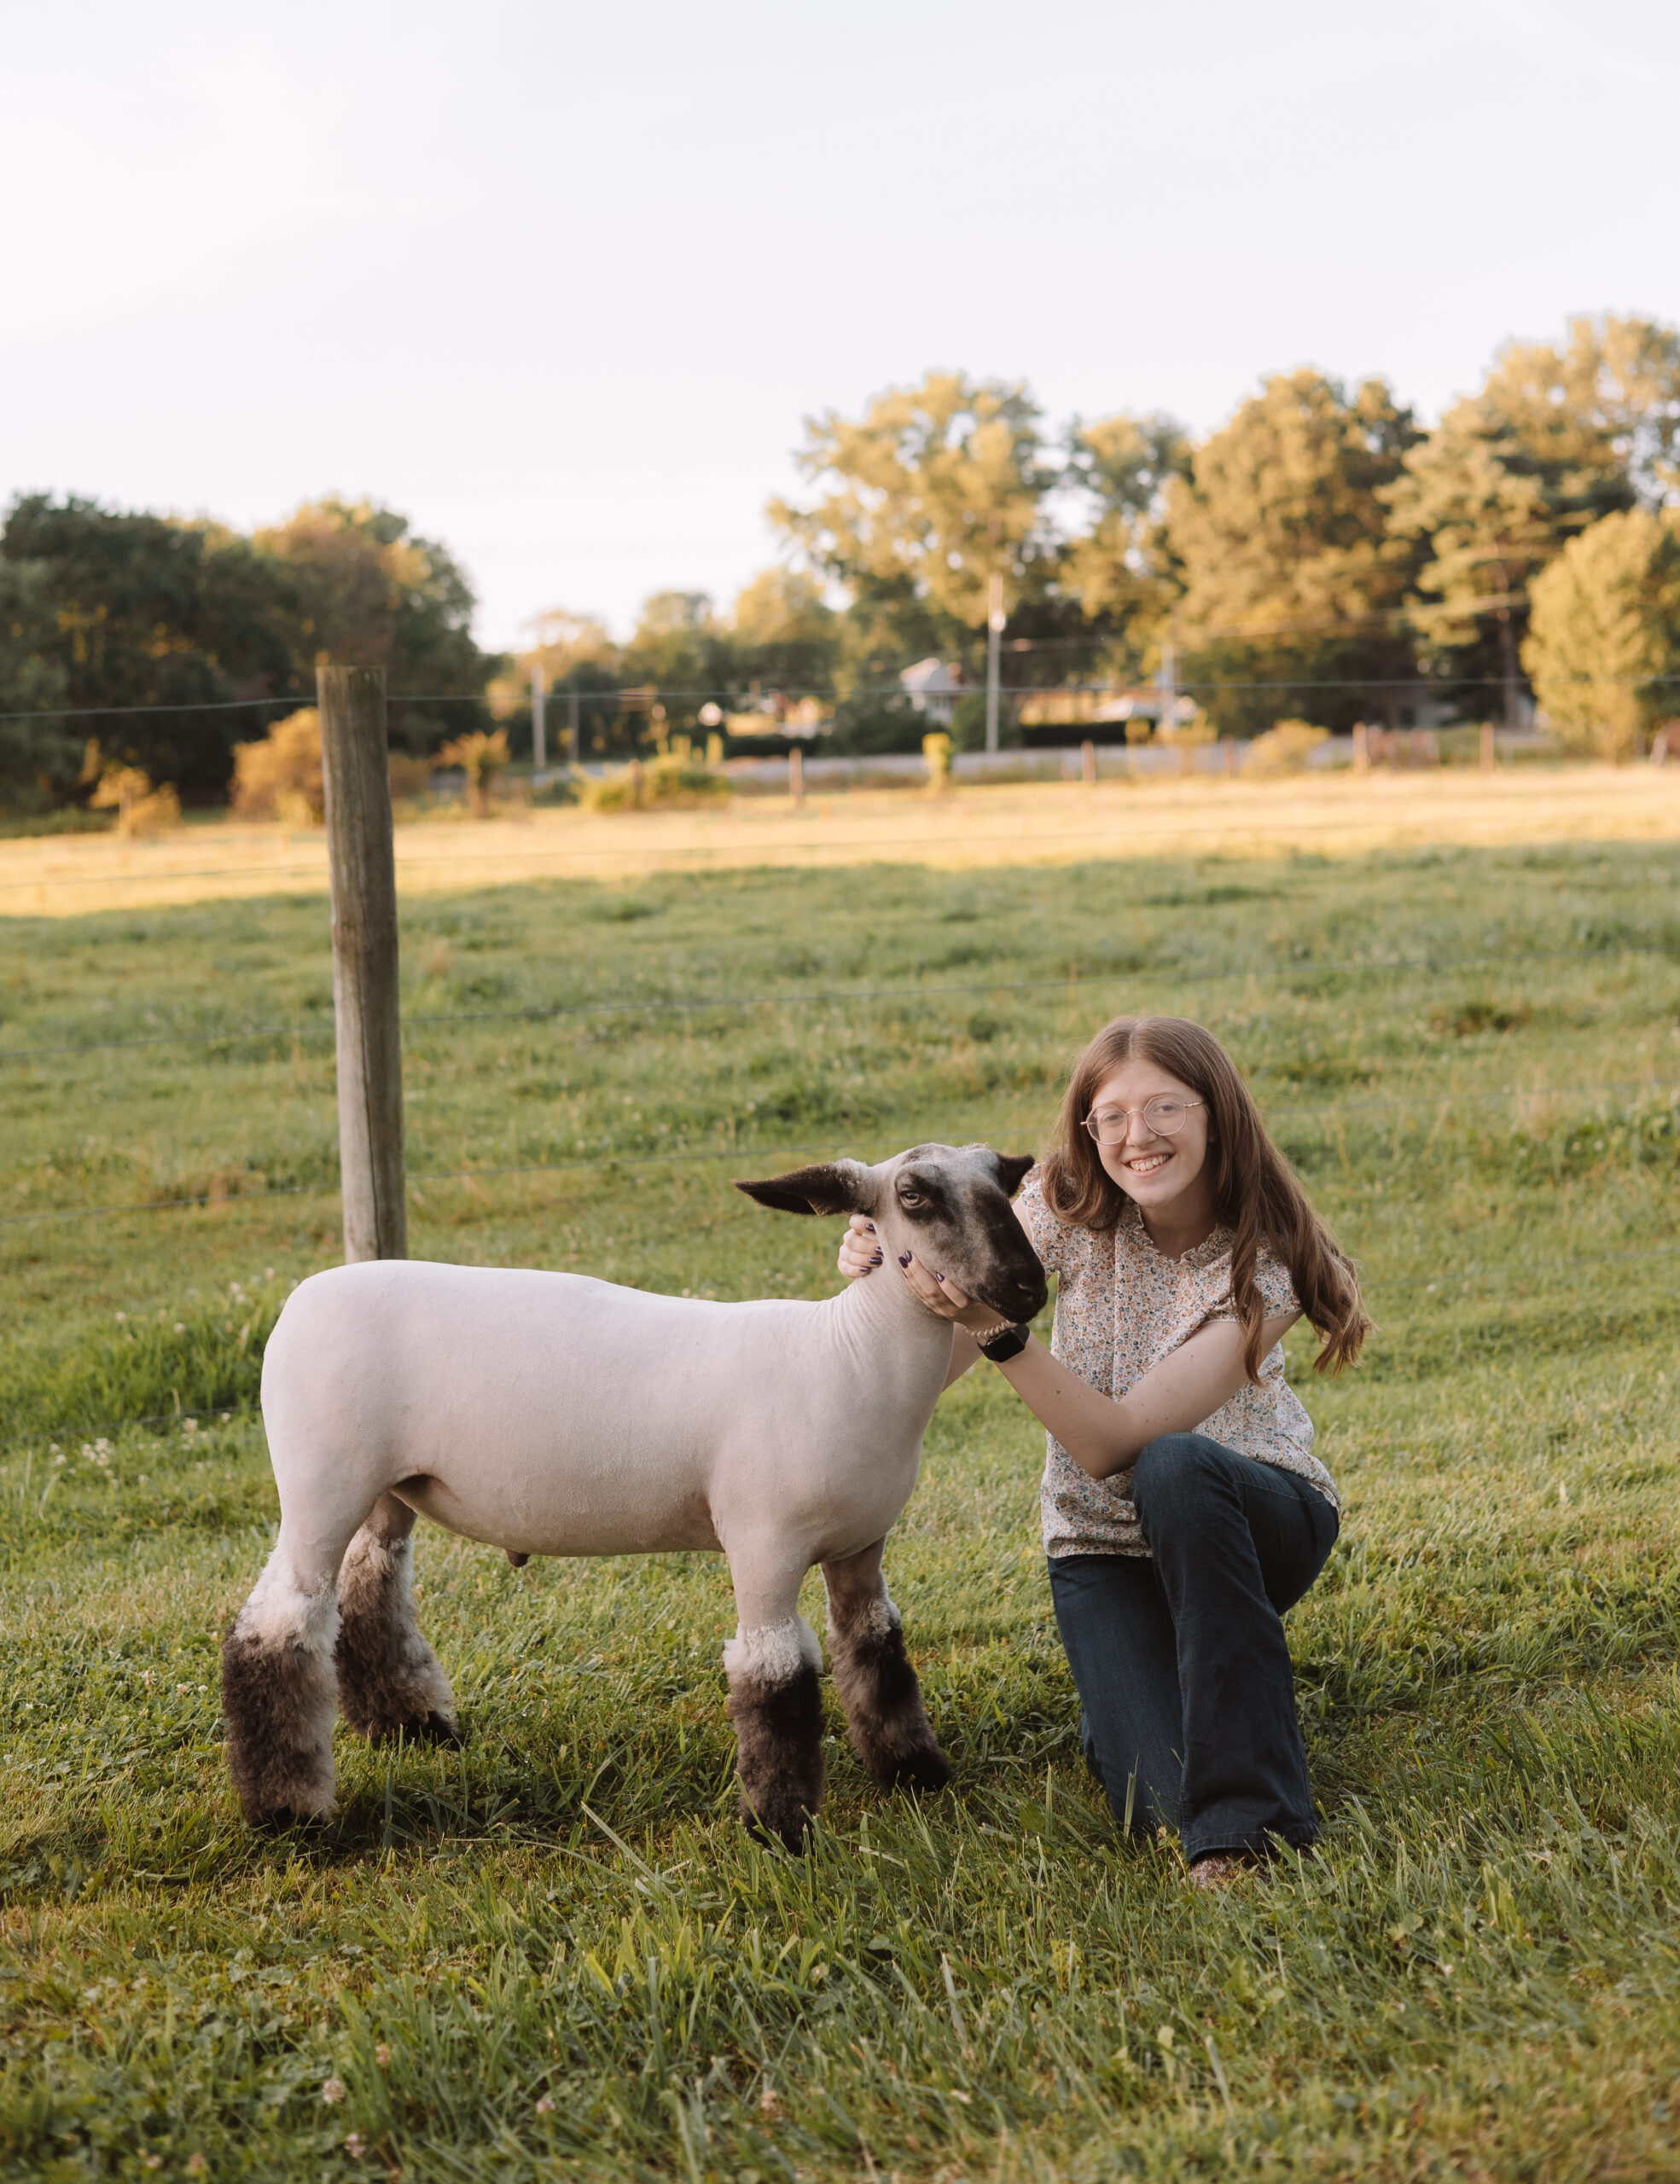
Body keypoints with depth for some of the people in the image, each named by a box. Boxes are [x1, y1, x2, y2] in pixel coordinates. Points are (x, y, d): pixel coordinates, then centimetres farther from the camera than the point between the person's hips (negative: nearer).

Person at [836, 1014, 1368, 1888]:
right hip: (1104, 1544, 2)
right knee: (1163, 1806, -22)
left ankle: (1251, 1816, -30)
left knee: (1174, 1467, -39)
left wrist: (1002, 1330, -43)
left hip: (1250, 1518, -1)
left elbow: (1116, 1440, -30)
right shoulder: (1067, 1206, -12)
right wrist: (884, 1275, -31)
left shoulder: (1262, 1267, -21)